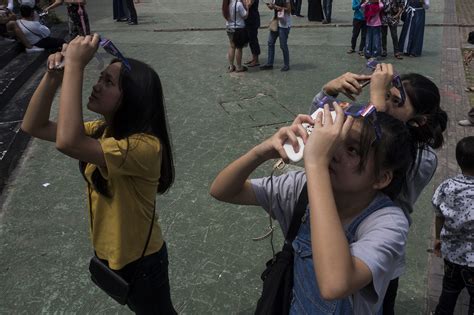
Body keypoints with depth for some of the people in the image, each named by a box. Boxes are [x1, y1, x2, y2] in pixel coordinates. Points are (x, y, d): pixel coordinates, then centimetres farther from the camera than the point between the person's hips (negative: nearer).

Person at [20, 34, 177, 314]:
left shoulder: (144, 146, -33)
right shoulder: (102, 130, -5)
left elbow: (68, 142, -47)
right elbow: (34, 127, -5)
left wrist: (75, 66, -42)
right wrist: (53, 75, -19)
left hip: (140, 261, -8)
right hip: (108, 253, 8)